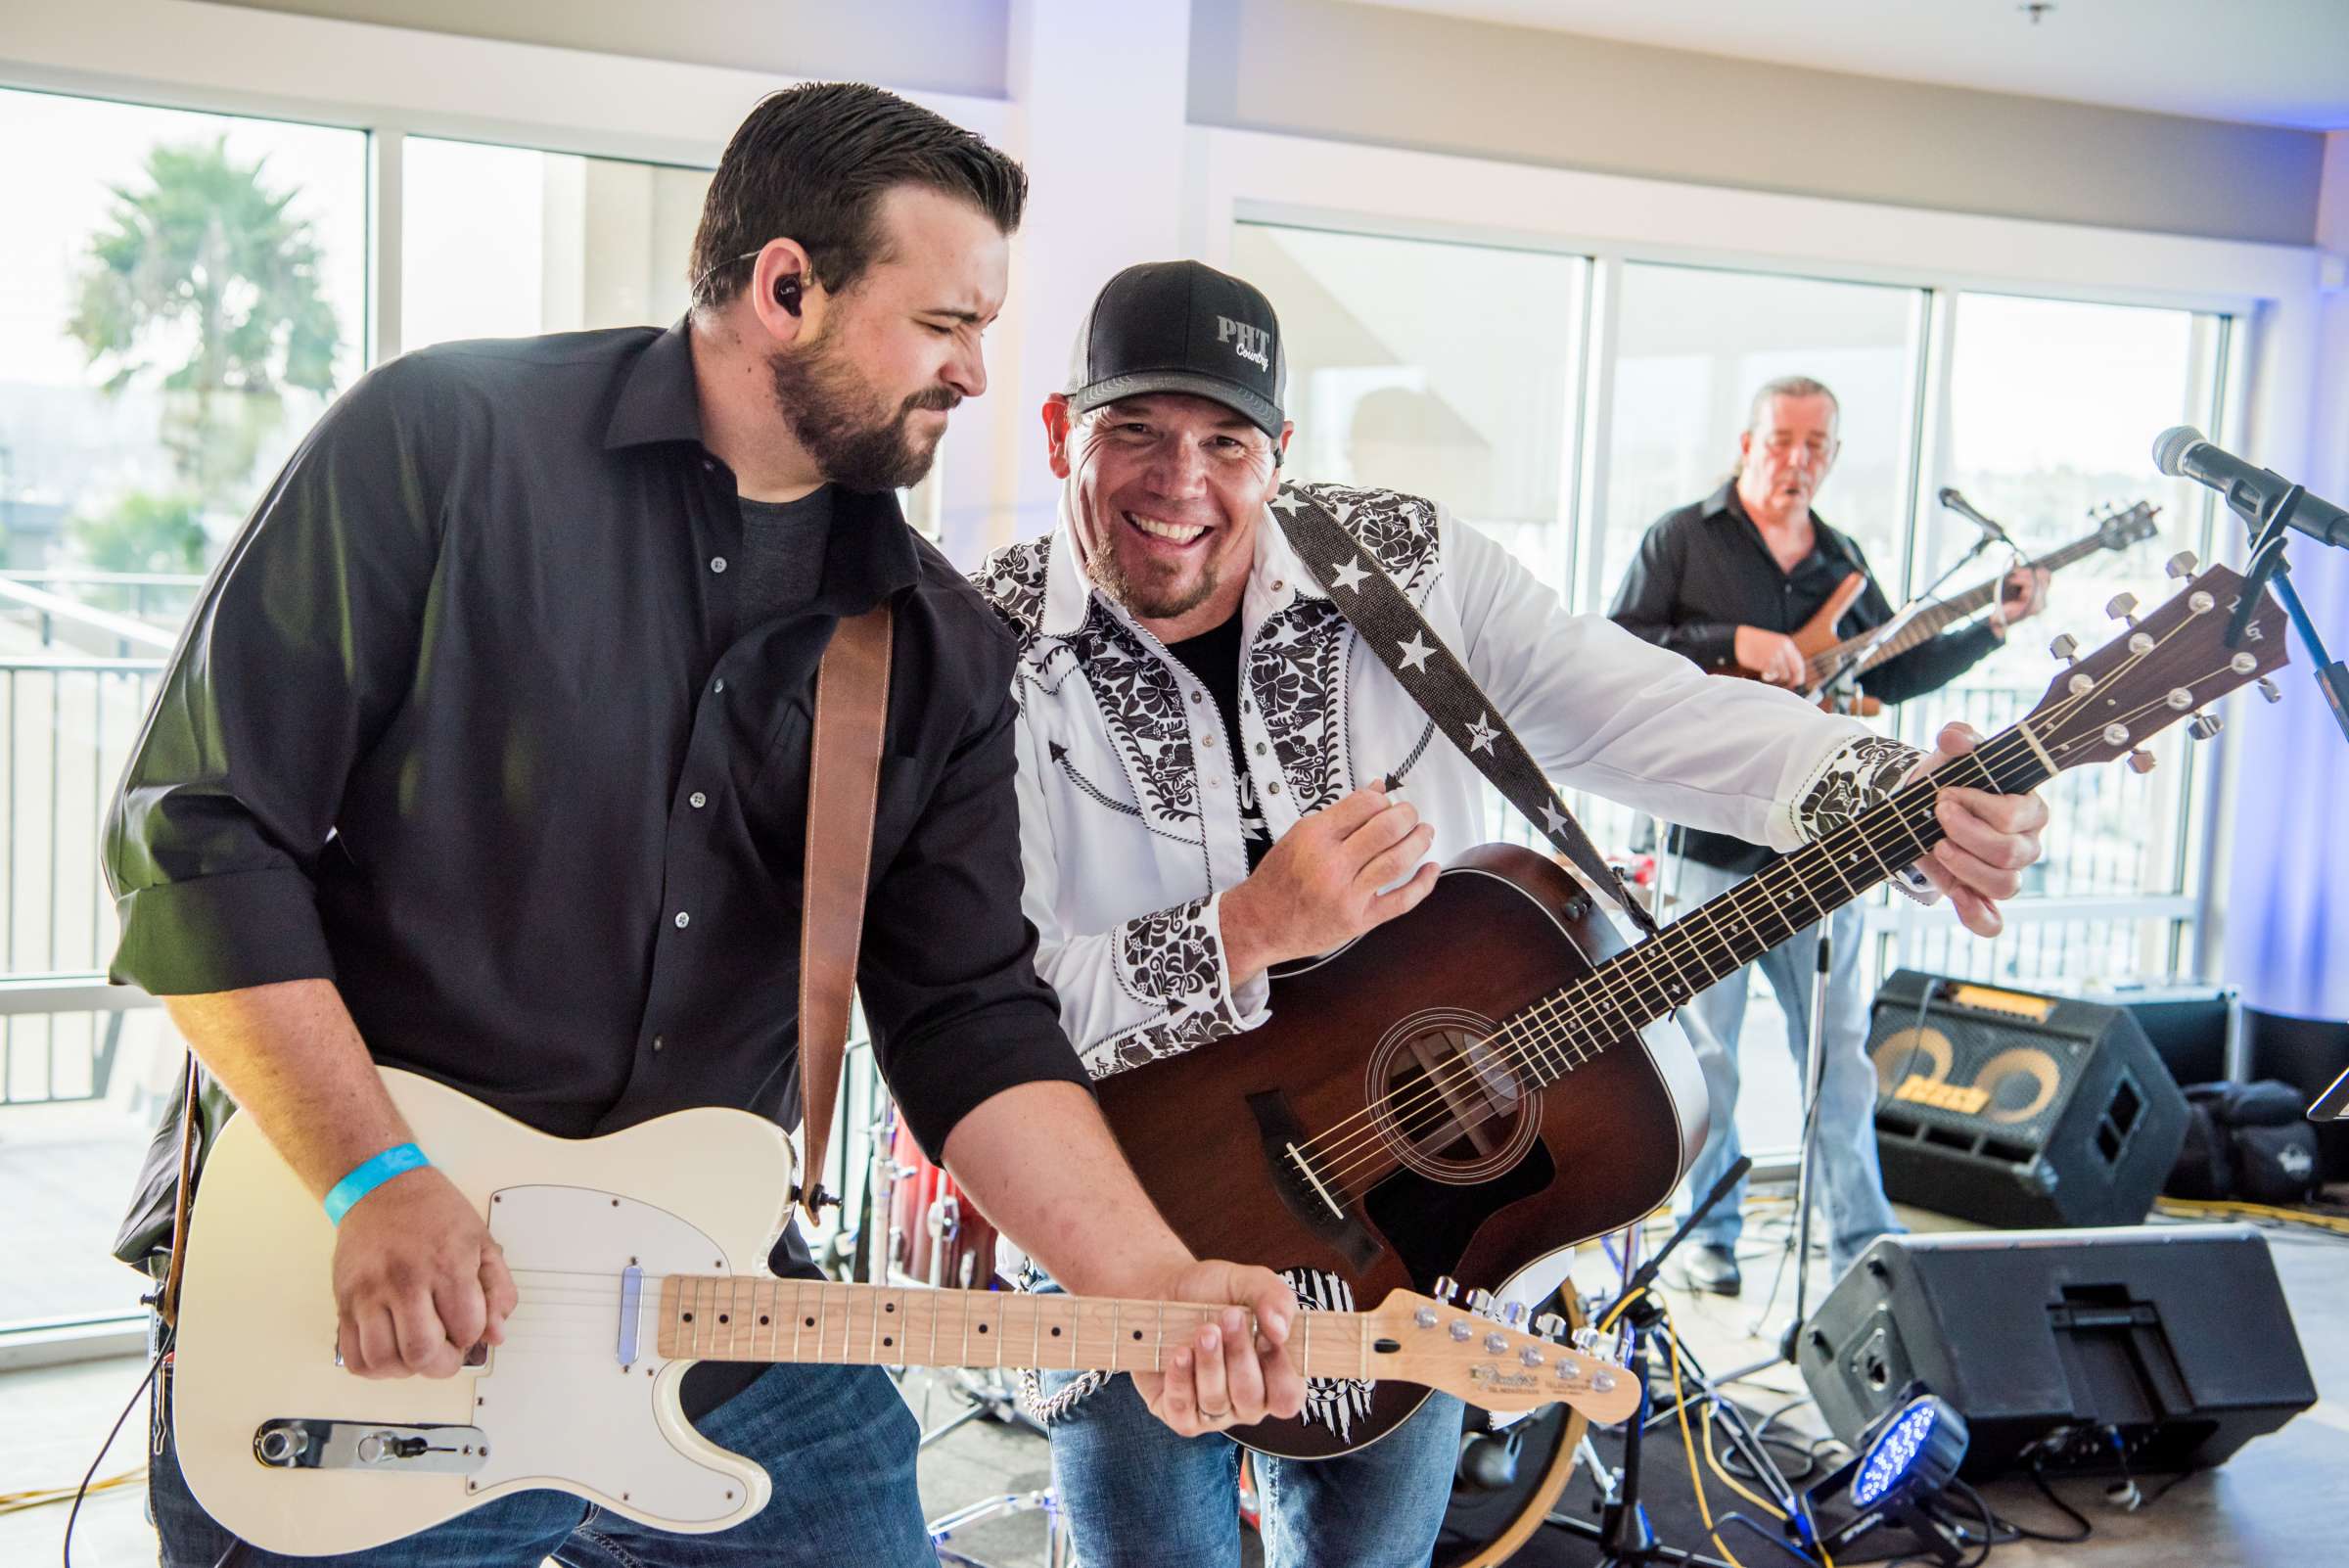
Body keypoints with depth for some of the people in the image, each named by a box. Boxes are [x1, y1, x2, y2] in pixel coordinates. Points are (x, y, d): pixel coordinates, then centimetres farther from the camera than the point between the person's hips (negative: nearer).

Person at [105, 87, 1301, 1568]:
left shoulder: (938, 647, 4)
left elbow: (970, 1016, 0)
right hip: (357, 1340, -4)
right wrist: (380, 1182, -17)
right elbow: (199, 829, -11)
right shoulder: (445, 443, -10)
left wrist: (1160, 1287, -13)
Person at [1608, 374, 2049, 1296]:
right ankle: (1707, 1234, 16)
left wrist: (1994, 626, 12)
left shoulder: (1842, 562, 17)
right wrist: (1732, 643, -17)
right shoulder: (1682, 539, 1)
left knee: (1839, 1045, 7)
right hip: (1714, 832, -4)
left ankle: (1861, 1242, 15)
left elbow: (1892, 674, 21)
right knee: (1706, 1046, 3)